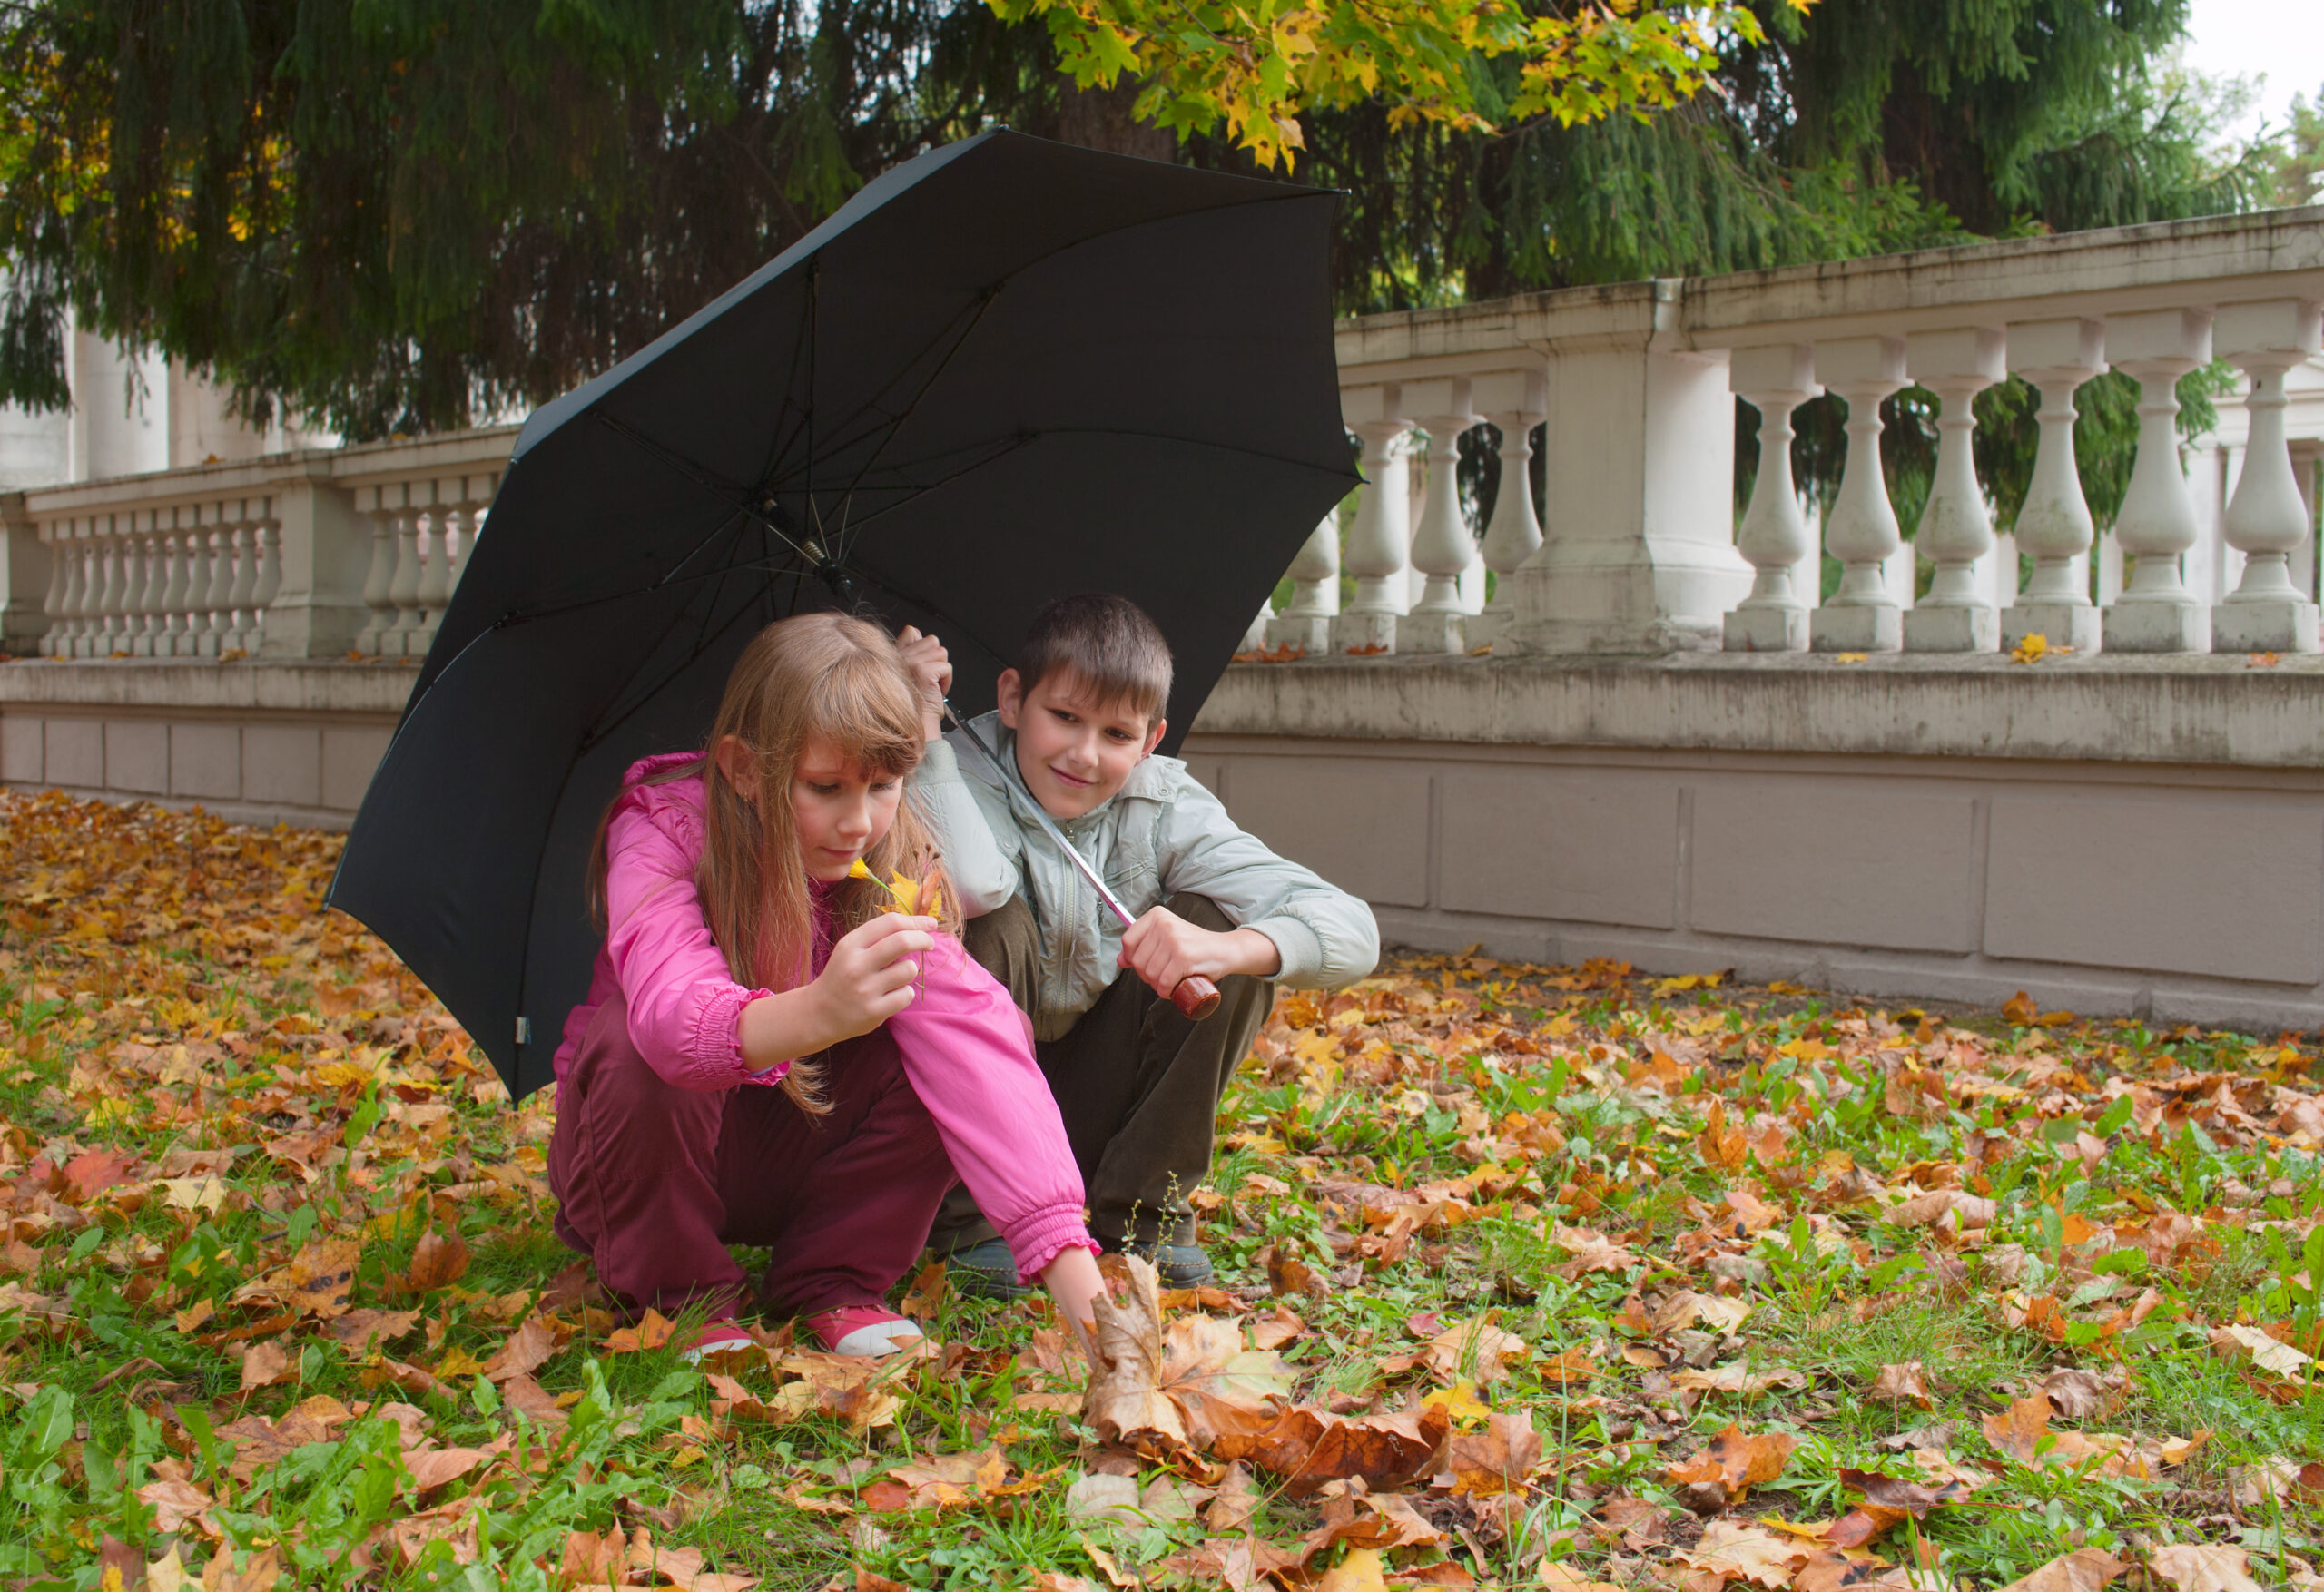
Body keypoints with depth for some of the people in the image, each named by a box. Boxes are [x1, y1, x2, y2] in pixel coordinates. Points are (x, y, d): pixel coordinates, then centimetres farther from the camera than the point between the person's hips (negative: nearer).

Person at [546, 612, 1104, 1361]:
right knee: (631, 1051, -35)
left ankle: (834, 1281, -5)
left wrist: (1073, 1269, -41)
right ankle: (682, 1297, -10)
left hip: (793, 1152, 3)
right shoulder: (664, 829, -24)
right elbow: (672, 1017, -44)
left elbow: (973, 1039, -29)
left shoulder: (898, 869, -15)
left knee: (949, 1037, -21)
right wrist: (815, 1013, -67)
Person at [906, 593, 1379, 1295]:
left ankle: (1142, 1210, -4)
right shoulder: (963, 779, -16)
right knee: (992, 927, -29)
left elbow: (1351, 932, -19)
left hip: (1090, 1117, 3)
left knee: (1220, 927, -16)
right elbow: (973, 883, -43)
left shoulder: (1165, 809, -9)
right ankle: (974, 1216, -14)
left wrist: (1226, 948, -38)